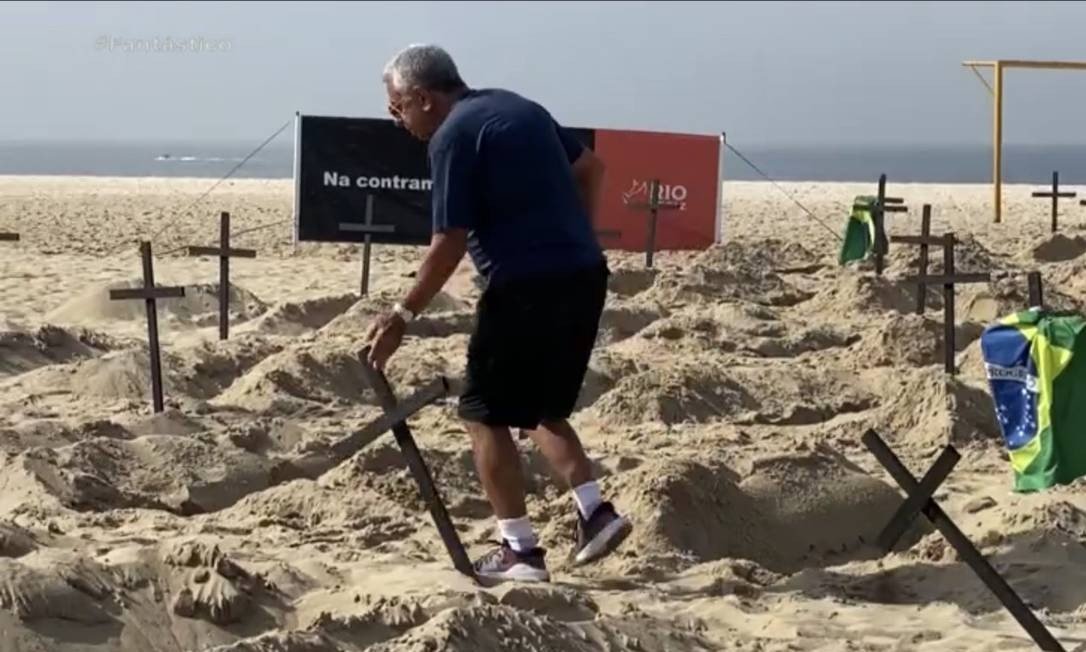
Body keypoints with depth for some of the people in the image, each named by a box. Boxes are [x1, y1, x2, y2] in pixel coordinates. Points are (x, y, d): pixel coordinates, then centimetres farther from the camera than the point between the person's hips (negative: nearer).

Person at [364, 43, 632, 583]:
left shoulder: (453, 136, -8)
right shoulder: (518, 107, 17)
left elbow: (450, 243, -12)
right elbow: (591, 168, 23)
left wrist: (402, 317, -6)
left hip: (526, 285, -8)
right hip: (585, 275, 8)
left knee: (485, 412, 5)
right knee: (541, 406, 22)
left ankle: (520, 551, 4)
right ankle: (595, 511, 8)